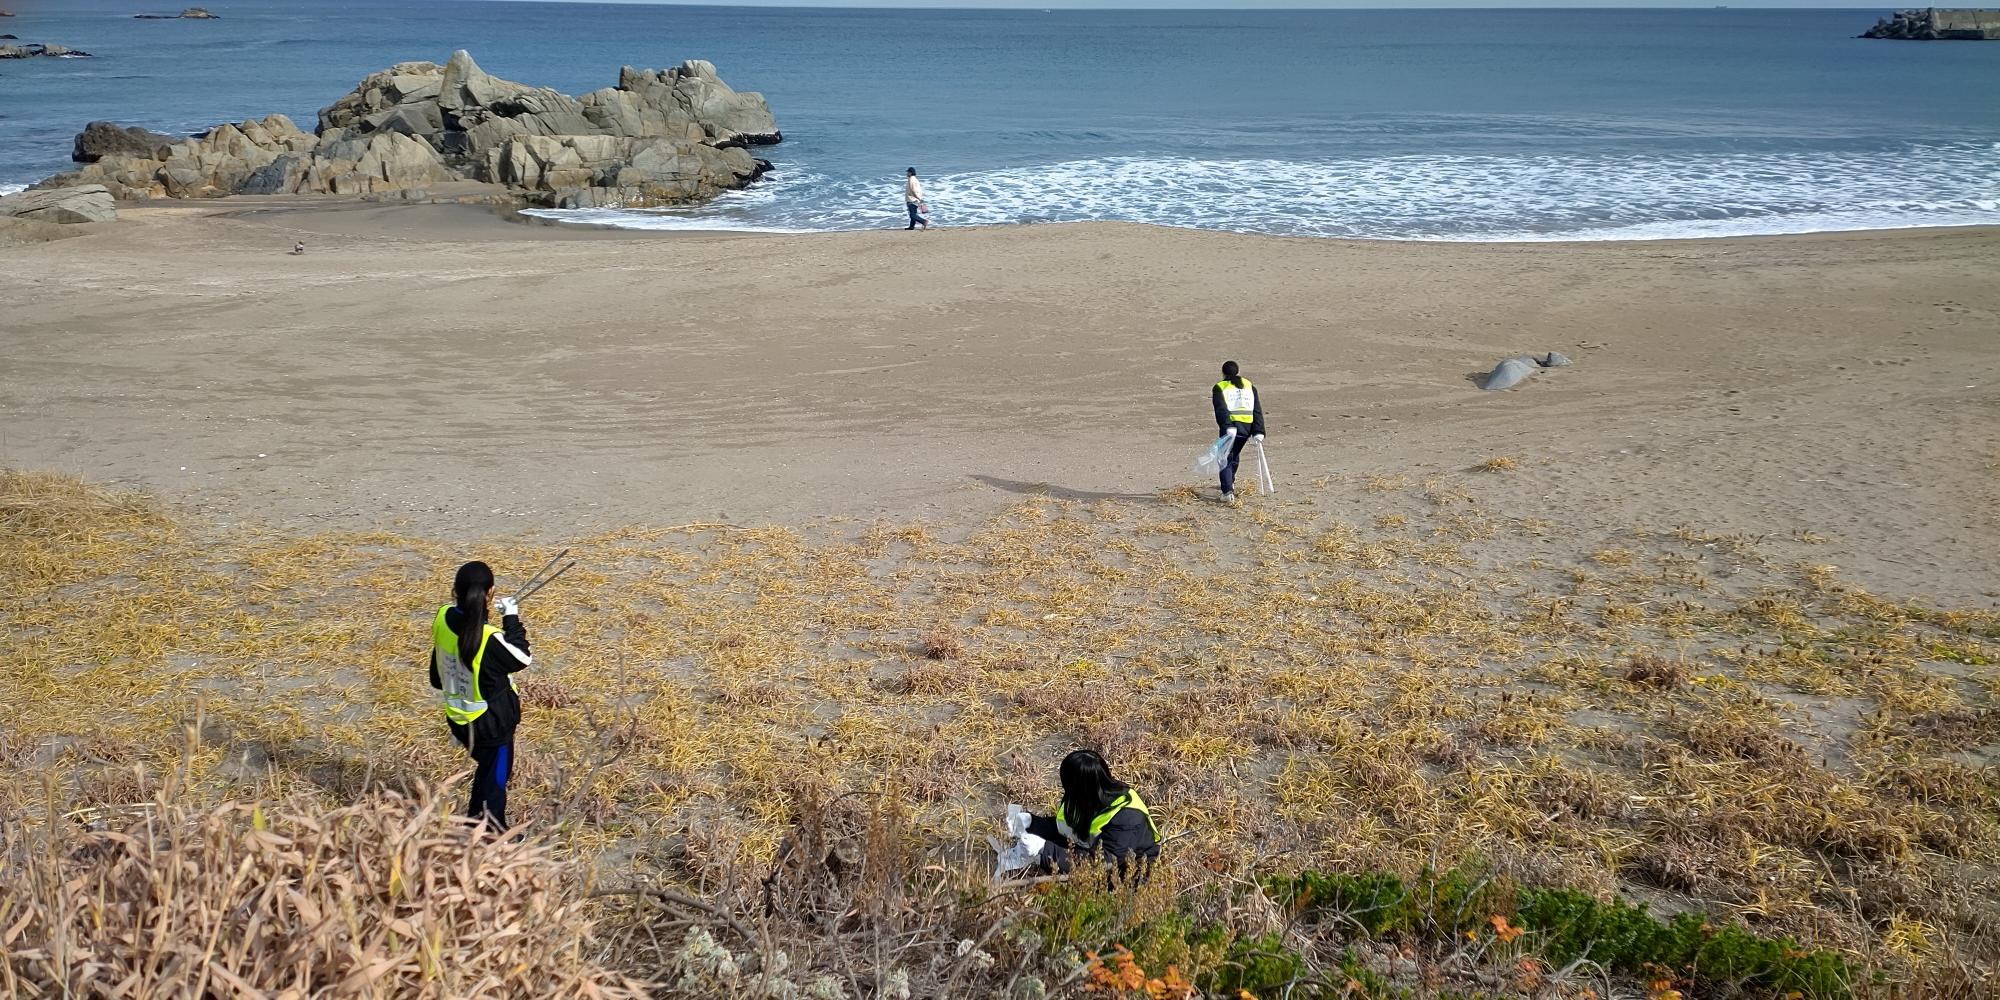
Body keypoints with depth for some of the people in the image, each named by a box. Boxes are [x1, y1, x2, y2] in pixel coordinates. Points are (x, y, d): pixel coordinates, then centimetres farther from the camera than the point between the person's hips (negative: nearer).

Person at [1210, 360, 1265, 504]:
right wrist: (1258, 432, 3)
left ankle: (1228, 492, -11)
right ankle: (1230, 483, 44)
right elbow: (1257, 411, 8)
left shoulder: (1220, 387, 7)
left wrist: (1227, 427, -23)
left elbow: (1221, 410, -11)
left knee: (1225, 458, 3)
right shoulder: (1249, 386, 18)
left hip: (1230, 427, -4)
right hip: (1247, 427, 4)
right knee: (1234, 455, 26)